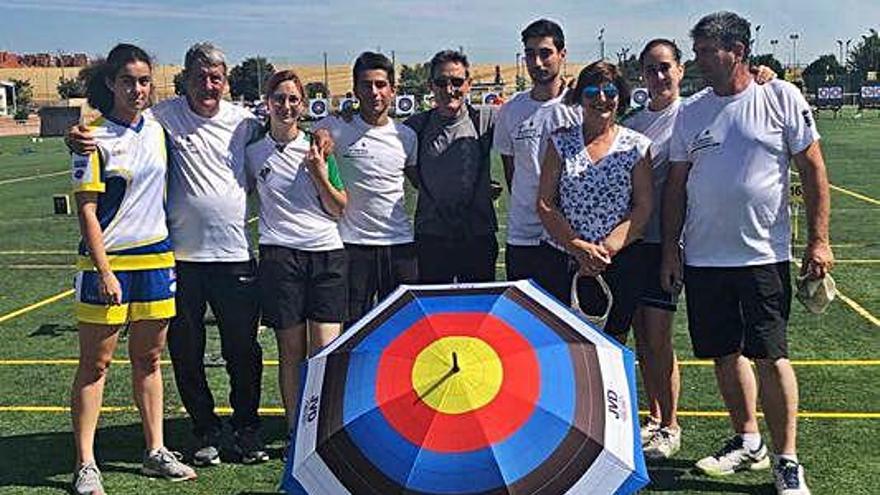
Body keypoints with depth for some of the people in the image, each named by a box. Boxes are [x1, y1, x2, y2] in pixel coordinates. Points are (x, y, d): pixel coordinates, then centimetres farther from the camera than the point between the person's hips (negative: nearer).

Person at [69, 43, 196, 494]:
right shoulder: (95, 138, -8)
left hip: (156, 258, 6)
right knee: (95, 363, 1)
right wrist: (104, 272, -16)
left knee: (149, 359, 13)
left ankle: (155, 452, 21)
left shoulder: (157, 130, 9)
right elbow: (86, 211, -11)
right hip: (107, 261, -5)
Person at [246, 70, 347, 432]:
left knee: (326, 351, -4)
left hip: (327, 252, 1)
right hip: (280, 255, 0)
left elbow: (338, 209, 7)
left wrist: (320, 175, -7)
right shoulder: (253, 151, 6)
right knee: (291, 351, 2)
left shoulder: (318, 147, 7)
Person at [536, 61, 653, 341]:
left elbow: (643, 208, -1)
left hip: (619, 262, 0)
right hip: (559, 259, 1)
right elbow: (544, 204, 1)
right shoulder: (561, 142, 6)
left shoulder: (637, 146, 4)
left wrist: (605, 250, -13)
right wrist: (578, 247, -11)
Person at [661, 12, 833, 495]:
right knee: (725, 354, 11)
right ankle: (746, 442, 29)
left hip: (763, 255, -4)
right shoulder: (690, 111, 7)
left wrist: (818, 240, -6)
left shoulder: (781, 98, -3)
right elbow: (676, 184, 11)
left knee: (770, 356, -4)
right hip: (703, 257, 4)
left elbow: (813, 169, -1)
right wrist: (669, 248, 7)